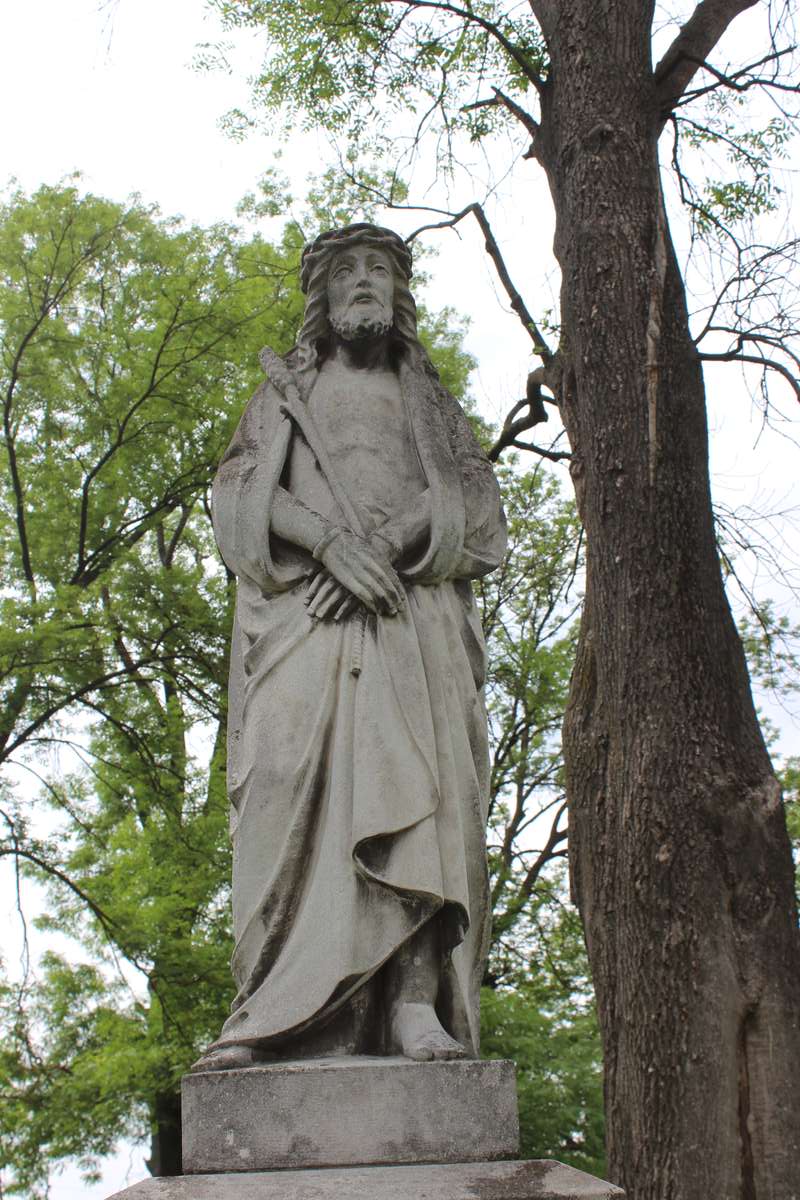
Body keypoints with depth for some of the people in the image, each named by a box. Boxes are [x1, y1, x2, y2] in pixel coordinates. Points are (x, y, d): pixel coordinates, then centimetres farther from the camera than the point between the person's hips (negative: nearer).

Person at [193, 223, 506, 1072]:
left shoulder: (427, 398, 28)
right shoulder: (285, 392, 26)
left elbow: (471, 498, 9)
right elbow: (243, 489, 7)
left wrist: (385, 547, -11)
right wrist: (333, 541, -13)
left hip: (413, 612, 1)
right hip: (304, 610, -1)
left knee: (419, 787, -18)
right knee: (293, 784, -18)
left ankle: (416, 1007, -26)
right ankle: (274, 1011, -24)